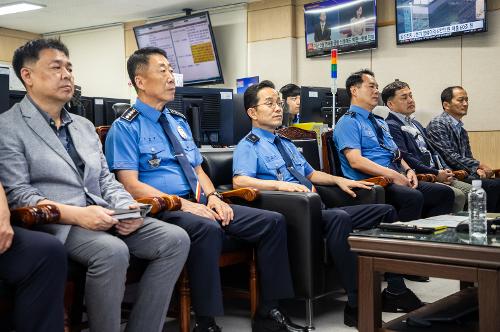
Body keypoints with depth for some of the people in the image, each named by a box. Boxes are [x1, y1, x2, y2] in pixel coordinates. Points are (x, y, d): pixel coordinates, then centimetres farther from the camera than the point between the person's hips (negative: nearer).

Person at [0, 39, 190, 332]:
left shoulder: (85, 126, 21)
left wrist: (127, 208, -5)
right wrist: (77, 214, -22)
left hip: (102, 217, 7)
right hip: (54, 223, -7)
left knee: (176, 239, -14)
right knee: (112, 251, -36)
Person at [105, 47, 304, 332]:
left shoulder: (179, 121, 20)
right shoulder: (126, 127, -3)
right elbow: (131, 185, -12)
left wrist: (212, 196, -1)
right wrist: (182, 205, -20)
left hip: (199, 203, 8)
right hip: (162, 210, -7)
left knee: (273, 221, -7)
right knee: (208, 229, -39)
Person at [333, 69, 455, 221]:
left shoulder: (380, 122, 26)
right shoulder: (348, 122, -3)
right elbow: (356, 161, -15)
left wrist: (408, 171, 4)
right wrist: (393, 175, -18)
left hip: (399, 180, 9)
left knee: (445, 193, -9)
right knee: (413, 197, -34)